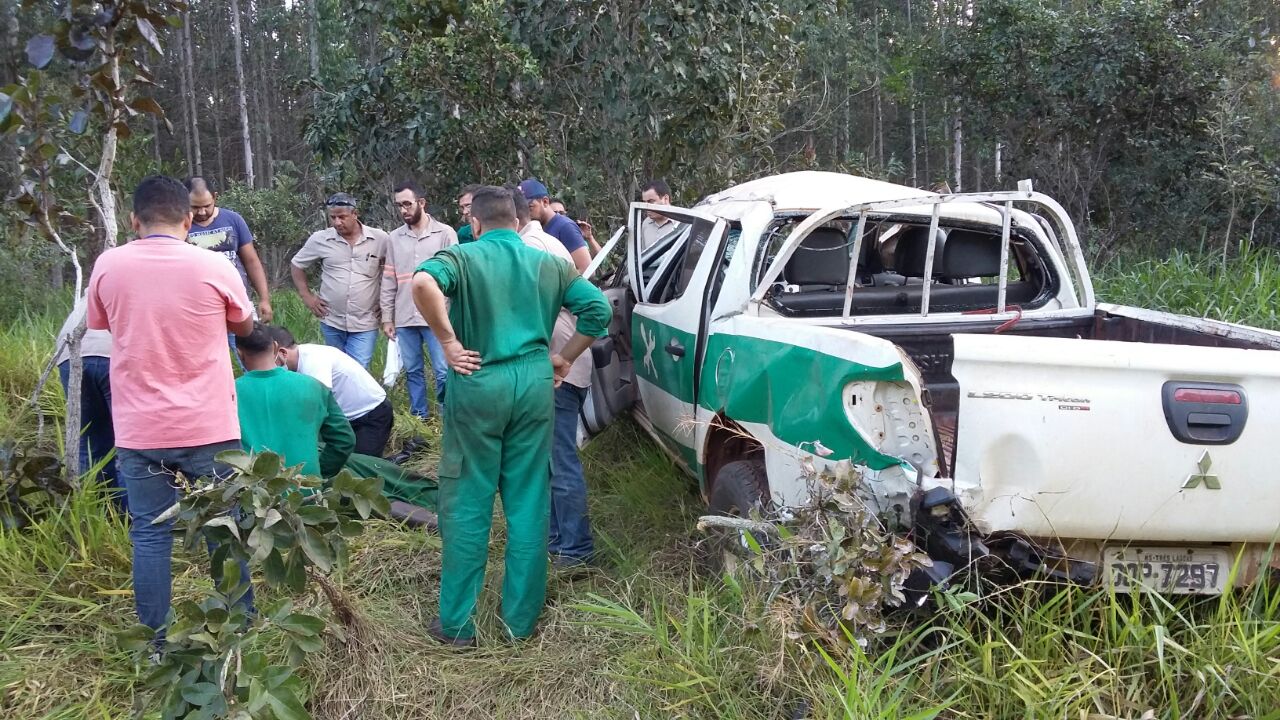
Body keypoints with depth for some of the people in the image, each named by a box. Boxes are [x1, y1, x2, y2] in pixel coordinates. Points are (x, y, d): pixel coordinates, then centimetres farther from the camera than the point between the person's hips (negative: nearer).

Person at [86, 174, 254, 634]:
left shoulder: (108, 266, -3)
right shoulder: (213, 267, -9)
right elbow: (244, 327, 9)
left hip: (138, 428, 1)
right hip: (207, 426, -1)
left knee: (150, 534, 9)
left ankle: (155, 643, 15)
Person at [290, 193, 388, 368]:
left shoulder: (380, 239, -5)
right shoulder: (320, 239, -1)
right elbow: (296, 266, 12)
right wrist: (307, 296, 4)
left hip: (365, 325, -2)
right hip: (331, 322, 2)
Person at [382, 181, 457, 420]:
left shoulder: (445, 233, -1)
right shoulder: (394, 238, 10)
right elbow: (388, 281, 12)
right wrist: (387, 318, 8)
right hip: (404, 318, 4)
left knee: (443, 371, -3)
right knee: (412, 371, 11)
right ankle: (419, 417, 22)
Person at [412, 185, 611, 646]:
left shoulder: (463, 257, -1)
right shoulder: (547, 264, 11)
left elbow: (422, 282, -23)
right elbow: (599, 308, 4)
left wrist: (448, 341, -14)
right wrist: (563, 358, 10)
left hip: (479, 385, -3)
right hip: (535, 385, 3)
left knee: (467, 504, 6)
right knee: (528, 503, 10)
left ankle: (457, 623, 12)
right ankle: (522, 620, 18)